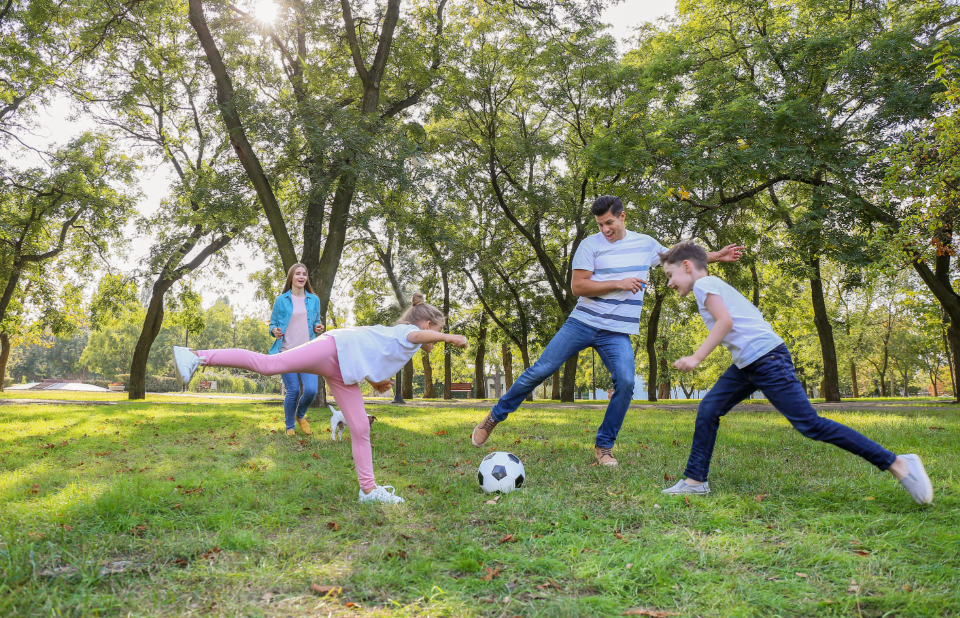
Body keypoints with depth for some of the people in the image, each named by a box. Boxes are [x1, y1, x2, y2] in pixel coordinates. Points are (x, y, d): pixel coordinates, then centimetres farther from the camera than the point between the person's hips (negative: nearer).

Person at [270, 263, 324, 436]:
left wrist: (318, 329, -2)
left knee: (311, 390, -10)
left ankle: (300, 415, 22)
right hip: (286, 352, -2)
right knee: (293, 391, -6)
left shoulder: (314, 300, 11)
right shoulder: (281, 300, 4)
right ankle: (289, 427, 17)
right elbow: (273, 323, 9)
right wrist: (275, 331, -13)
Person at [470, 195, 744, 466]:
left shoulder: (646, 243, 10)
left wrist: (716, 256, 26)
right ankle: (494, 417, 12)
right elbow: (578, 286, -9)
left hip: (617, 332, 2)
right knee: (540, 370, -6)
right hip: (582, 323, -2)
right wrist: (619, 284, -13)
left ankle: (604, 446, -1)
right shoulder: (590, 244, -3)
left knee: (626, 382, -19)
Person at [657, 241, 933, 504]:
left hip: (765, 358, -10)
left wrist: (696, 358, -18)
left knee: (809, 423, -9)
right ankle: (695, 480, 11)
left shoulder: (704, 283, -5)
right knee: (708, 410, 6)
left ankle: (898, 464, -3)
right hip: (747, 364, 10)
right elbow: (752, 314, 23)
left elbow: (724, 321, -19)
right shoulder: (715, 285, 23)